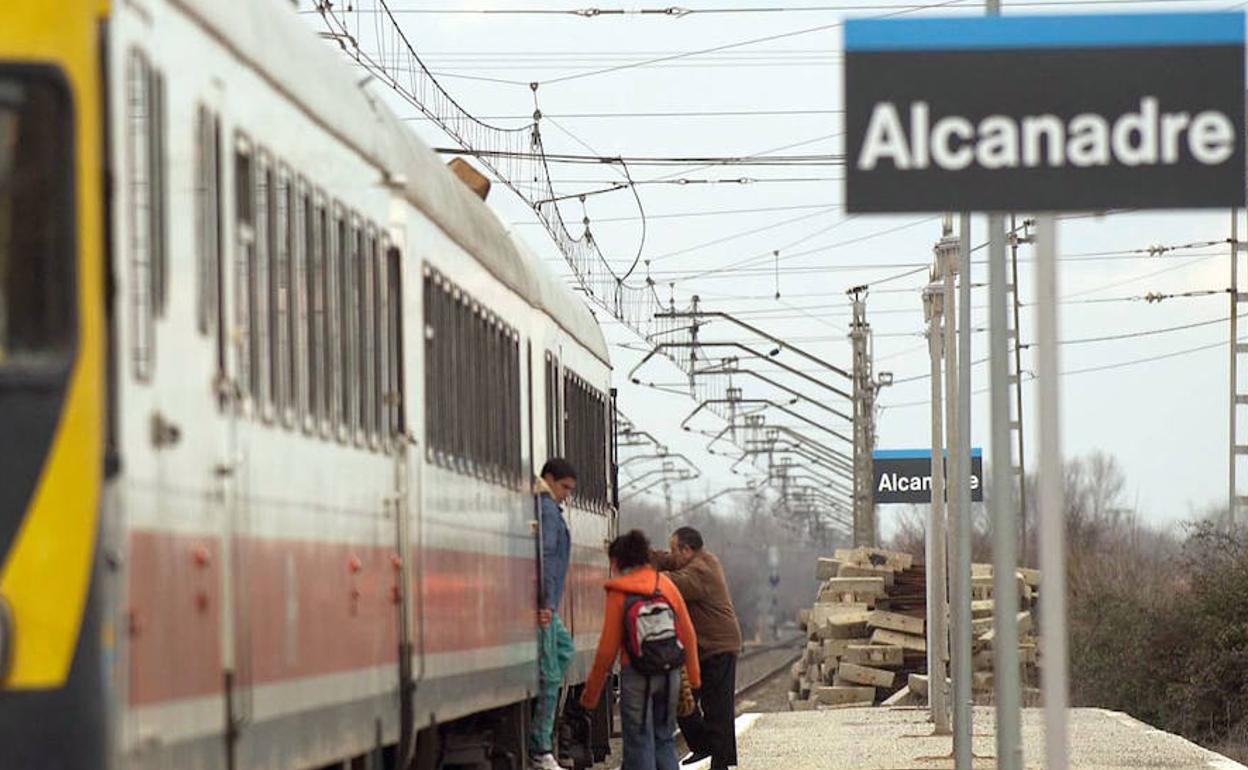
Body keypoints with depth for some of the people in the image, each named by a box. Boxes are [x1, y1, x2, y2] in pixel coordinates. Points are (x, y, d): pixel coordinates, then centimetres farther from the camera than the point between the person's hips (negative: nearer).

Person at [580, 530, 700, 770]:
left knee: (639, 743, 1)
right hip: (669, 673, 4)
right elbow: (688, 633, 8)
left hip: (636, 674, -4)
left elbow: (608, 647, -6)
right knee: (664, 740, 16)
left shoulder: (618, 593, -5)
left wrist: (591, 691, 0)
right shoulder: (665, 584, 7)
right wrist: (693, 676, 16)